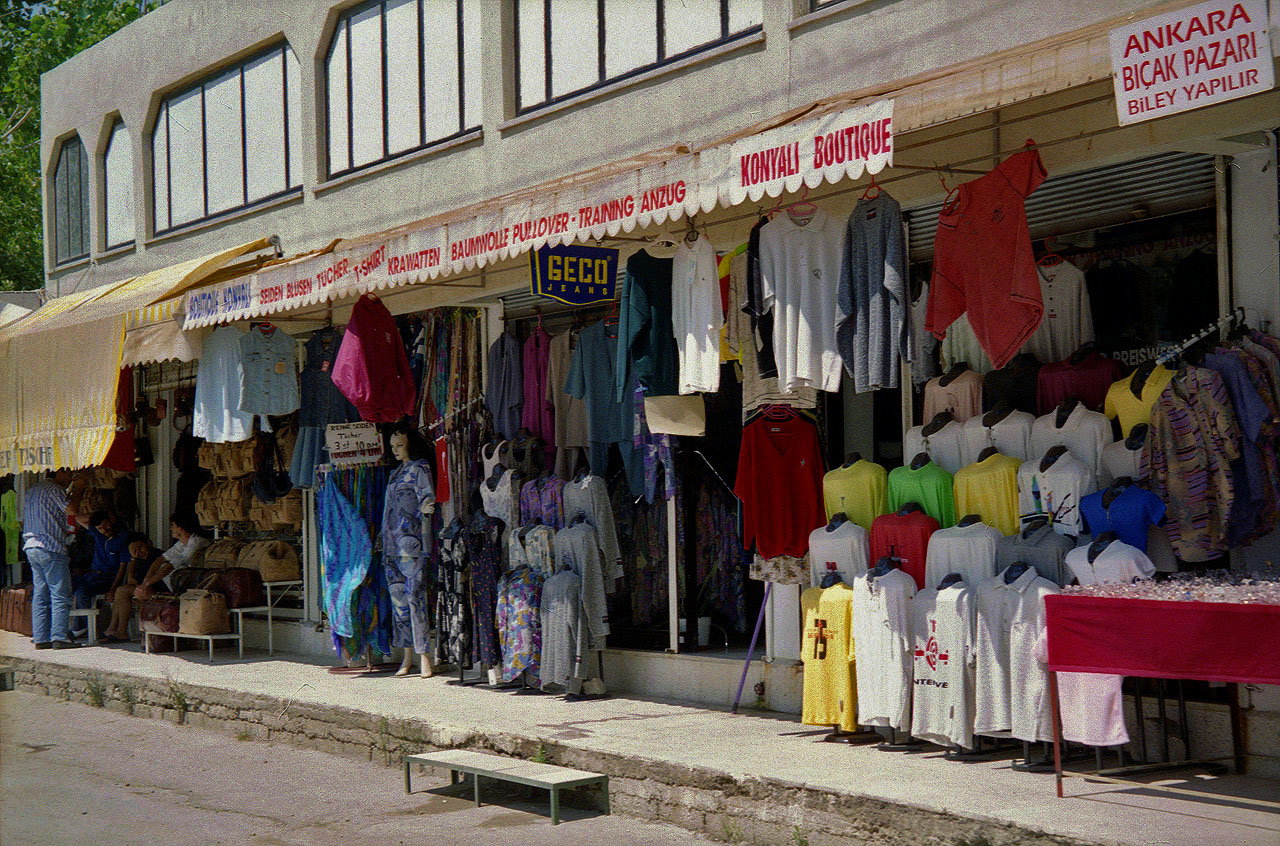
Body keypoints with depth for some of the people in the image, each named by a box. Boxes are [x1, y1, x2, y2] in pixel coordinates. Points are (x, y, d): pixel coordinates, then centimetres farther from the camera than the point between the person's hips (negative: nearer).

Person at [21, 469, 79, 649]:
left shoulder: (31, 491, 20)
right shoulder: (54, 489, -7)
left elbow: (24, 522, 24)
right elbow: (71, 510, -16)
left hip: (31, 547, 9)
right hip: (50, 548, -9)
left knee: (40, 595, 8)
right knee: (60, 595, -8)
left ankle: (40, 638, 6)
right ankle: (59, 638, -13)